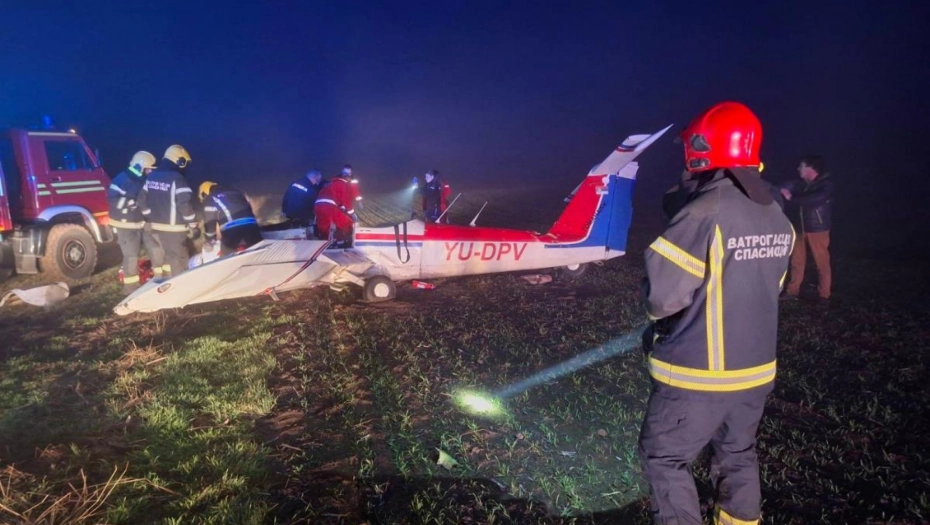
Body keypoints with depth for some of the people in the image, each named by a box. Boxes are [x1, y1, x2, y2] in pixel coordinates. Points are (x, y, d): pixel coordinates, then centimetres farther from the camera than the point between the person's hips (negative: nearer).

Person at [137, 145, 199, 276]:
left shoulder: (151, 176, 8)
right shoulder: (177, 178, -17)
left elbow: (142, 200, 13)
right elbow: (185, 205, -21)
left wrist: (150, 218, 20)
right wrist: (194, 226, -14)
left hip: (156, 226, 8)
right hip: (173, 228, -8)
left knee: (169, 256, 23)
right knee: (179, 260, 2)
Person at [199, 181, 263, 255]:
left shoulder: (209, 200, 14)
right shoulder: (235, 192, 30)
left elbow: (210, 223, 8)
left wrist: (211, 240, 21)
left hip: (231, 229, -4)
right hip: (251, 224, 5)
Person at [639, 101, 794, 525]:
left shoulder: (704, 213, -23)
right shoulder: (778, 218, 2)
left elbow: (662, 297, -22)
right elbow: (766, 288, 10)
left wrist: (655, 305, 0)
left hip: (700, 373, -7)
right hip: (756, 368, 8)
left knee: (664, 457, 9)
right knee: (737, 455, 23)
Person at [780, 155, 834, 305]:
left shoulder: (826, 184, -14)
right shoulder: (803, 183, 3)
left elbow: (815, 200, -29)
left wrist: (791, 197, -26)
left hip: (818, 230, -5)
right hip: (802, 228, 5)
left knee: (822, 263, 3)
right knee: (797, 260, 11)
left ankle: (824, 295, 13)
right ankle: (793, 291, 23)